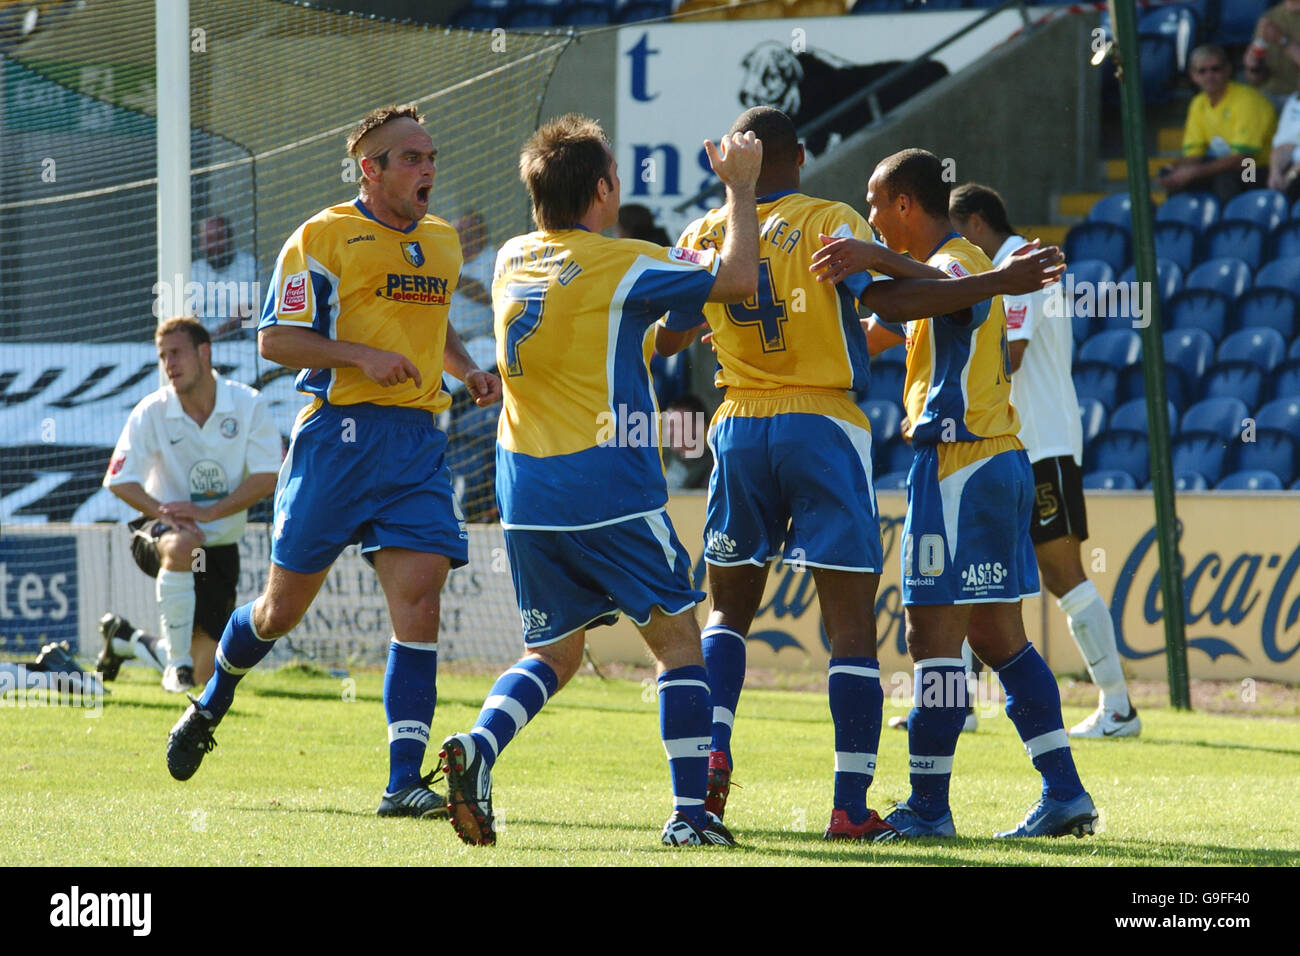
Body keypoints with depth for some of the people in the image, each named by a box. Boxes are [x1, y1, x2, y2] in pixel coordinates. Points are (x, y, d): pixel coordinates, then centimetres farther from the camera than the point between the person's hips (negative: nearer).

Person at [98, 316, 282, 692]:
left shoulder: (248, 405, -9)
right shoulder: (151, 411, -9)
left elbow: (267, 477, -13)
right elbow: (119, 481, -8)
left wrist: (207, 512, -24)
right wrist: (162, 512, -26)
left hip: (220, 546, 2)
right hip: (160, 533, -2)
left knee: (205, 673, 1)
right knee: (182, 544, -43)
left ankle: (131, 640, 32)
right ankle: (177, 659, -30)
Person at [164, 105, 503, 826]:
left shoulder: (444, 242, 15)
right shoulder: (323, 237, -4)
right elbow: (274, 339, -7)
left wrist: (467, 370, 14)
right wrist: (364, 356, -18)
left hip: (418, 441, 4)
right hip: (338, 433, -4)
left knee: (418, 605, -11)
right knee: (283, 606, 7)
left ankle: (404, 781, -13)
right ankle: (211, 705, 36)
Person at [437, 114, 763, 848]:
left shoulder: (513, 260, 10)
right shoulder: (621, 264, -9)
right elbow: (737, 279, -7)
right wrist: (740, 188, 4)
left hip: (526, 492, 6)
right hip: (609, 491, -6)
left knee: (552, 653, 16)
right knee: (678, 641, 6)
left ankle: (479, 746, -12)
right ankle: (691, 812, -1)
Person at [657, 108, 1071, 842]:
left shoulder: (704, 237, 6)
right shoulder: (830, 223, -5)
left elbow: (667, 339, 16)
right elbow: (884, 297, -18)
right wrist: (997, 283, -17)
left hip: (739, 431, 3)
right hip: (823, 426, -3)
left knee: (729, 609, 19)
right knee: (852, 625, -2)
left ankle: (712, 749, -2)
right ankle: (851, 804, -7)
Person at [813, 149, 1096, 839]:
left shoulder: (957, 261, -10)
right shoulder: (937, 271, 22)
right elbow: (873, 336, 32)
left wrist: (873, 261, -50)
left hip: (958, 466, -11)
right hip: (998, 464, 11)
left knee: (932, 635, -8)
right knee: (998, 638, 11)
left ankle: (928, 806, -7)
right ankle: (1064, 793, 9)